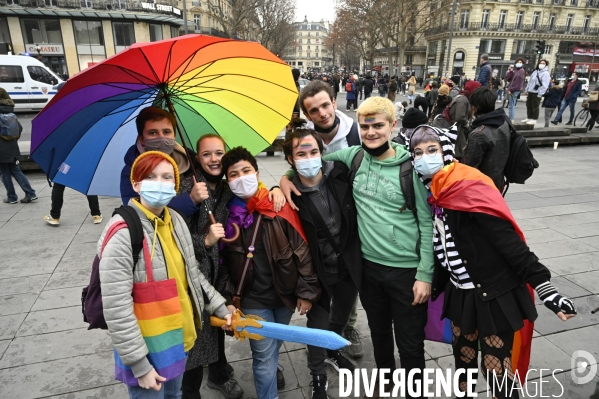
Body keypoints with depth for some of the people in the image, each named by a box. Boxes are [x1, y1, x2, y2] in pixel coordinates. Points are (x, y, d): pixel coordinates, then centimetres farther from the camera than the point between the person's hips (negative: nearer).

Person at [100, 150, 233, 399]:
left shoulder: (176, 221, -2)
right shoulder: (122, 234, -24)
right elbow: (116, 310, -22)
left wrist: (220, 307, 7)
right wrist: (139, 364, -18)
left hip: (180, 336, 7)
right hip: (147, 346, -6)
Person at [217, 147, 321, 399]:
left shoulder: (280, 206, -9)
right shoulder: (225, 215, -6)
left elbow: (302, 250, -8)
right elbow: (222, 263, -2)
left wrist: (307, 291, -9)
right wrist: (228, 300, -7)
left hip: (285, 293, 2)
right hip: (252, 300, -1)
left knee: (275, 345, 24)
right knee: (264, 355, 4)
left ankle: (270, 372, 55)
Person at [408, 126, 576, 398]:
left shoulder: (469, 188, -21)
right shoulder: (434, 192, 2)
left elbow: (508, 239, -23)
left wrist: (543, 286, -23)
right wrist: (436, 286, 18)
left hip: (494, 295, -7)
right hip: (460, 294, 7)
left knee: (496, 368, 6)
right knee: (463, 360, 22)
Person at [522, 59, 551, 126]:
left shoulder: (545, 73, -7)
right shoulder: (535, 72, 17)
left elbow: (544, 85, -15)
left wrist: (540, 94, -21)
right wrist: (527, 89, 15)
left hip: (537, 93, -8)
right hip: (530, 92, 8)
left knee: (535, 106, -4)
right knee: (528, 105, 13)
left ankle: (534, 120, 1)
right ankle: (529, 118, 24)